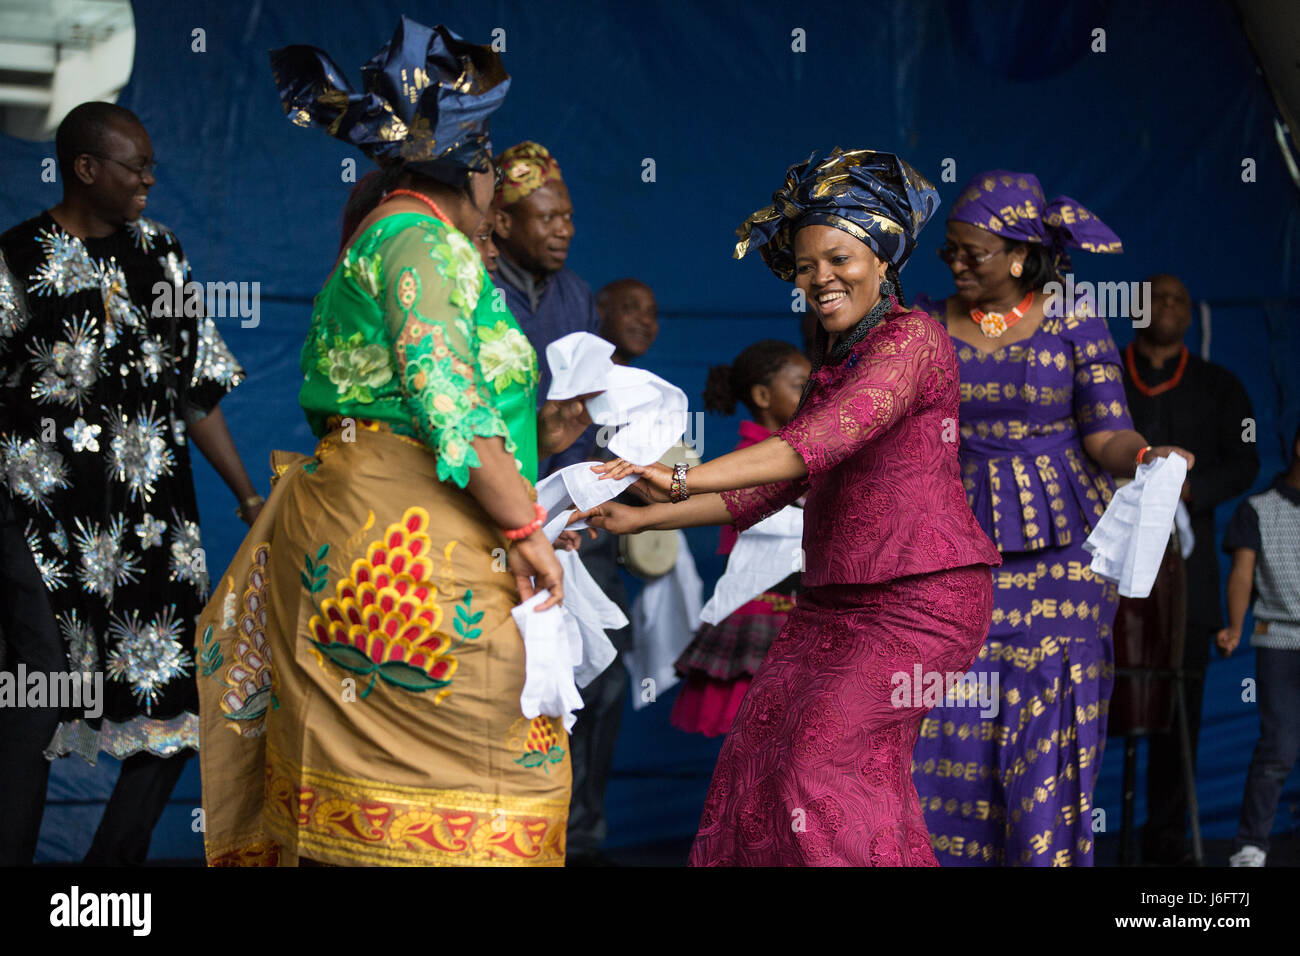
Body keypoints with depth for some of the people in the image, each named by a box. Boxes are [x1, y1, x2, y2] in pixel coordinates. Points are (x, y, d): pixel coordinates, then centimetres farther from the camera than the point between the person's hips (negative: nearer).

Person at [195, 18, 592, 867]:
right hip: (412, 547, -10)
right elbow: (450, 407, -19)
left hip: (351, 530, 10)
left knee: (358, 767, 8)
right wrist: (526, 526, -15)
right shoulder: (422, 239, -9)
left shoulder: (375, 240, 21)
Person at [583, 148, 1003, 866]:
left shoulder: (911, 339, -9)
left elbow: (819, 442, -24)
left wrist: (683, 479, -33)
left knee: (827, 751, -20)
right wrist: (640, 519, 11)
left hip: (923, 594, -8)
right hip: (833, 598, 8)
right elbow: (774, 485, 19)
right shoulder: (832, 363, 20)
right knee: (760, 746, -6)